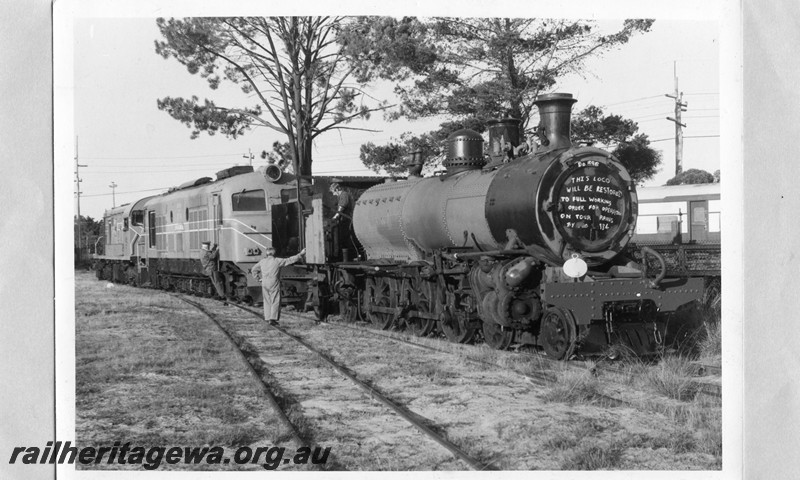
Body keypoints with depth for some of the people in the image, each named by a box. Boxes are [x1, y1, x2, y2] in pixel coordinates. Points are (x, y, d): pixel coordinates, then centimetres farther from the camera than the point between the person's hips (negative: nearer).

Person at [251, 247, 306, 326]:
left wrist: (258, 278, 18)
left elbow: (253, 270, 17)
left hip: (264, 284, 4)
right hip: (274, 284, -4)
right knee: (275, 301, 0)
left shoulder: (262, 262, 8)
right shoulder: (277, 261, -6)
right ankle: (273, 318, -8)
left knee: (267, 301, 12)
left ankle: (267, 317, 12)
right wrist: (300, 254, 1)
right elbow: (290, 260, -5)